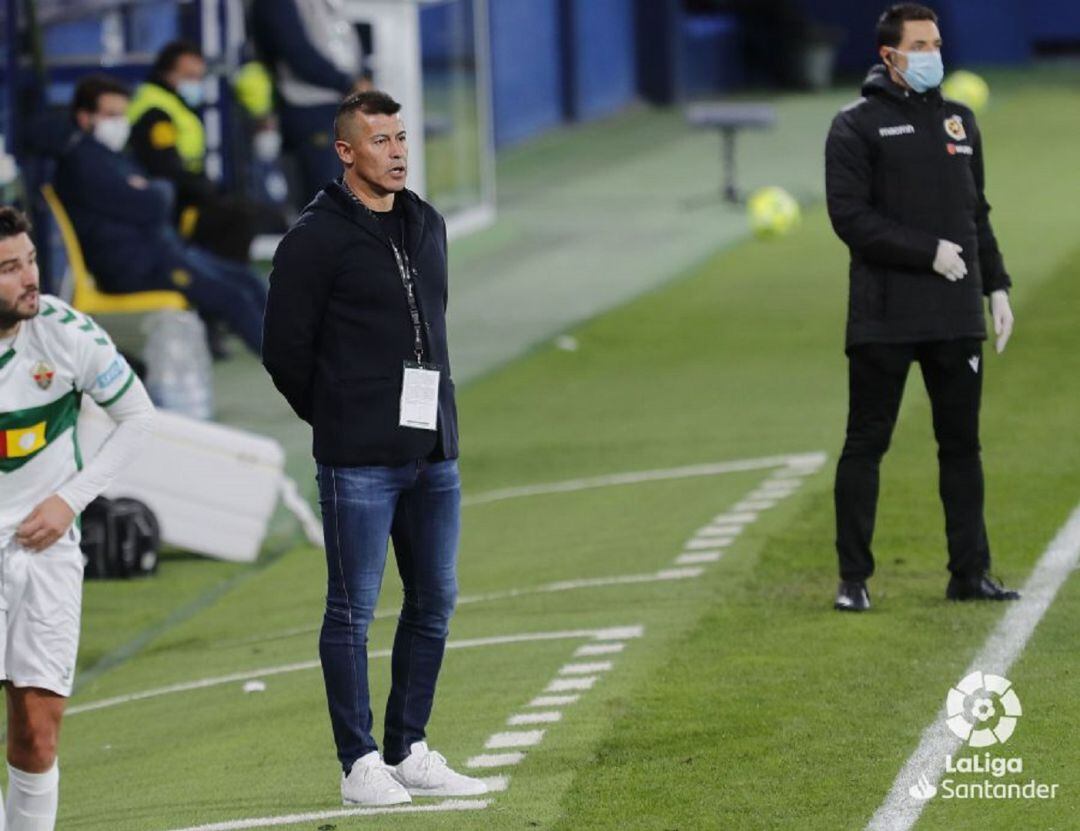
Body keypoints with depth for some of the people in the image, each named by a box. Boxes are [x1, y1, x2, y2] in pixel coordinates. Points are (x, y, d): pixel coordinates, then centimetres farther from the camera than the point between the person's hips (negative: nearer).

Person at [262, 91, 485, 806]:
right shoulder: (318, 238, -8)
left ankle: (409, 753, 18)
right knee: (353, 610, -3)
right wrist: (339, 419, 5)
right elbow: (286, 350, -5)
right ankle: (360, 763, 2)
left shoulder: (429, 226, 13)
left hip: (434, 451, 7)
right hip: (358, 460, -7)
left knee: (435, 602, 9)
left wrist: (429, 415, 15)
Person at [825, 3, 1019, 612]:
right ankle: (854, 579, 5)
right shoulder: (858, 126, -3)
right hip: (884, 320, -5)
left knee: (962, 445, 7)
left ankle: (971, 573, 13)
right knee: (866, 445, 0)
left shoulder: (960, 121, 15)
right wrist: (929, 253, -15)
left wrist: (997, 286, 13)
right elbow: (850, 216, -11)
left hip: (957, 316, 5)